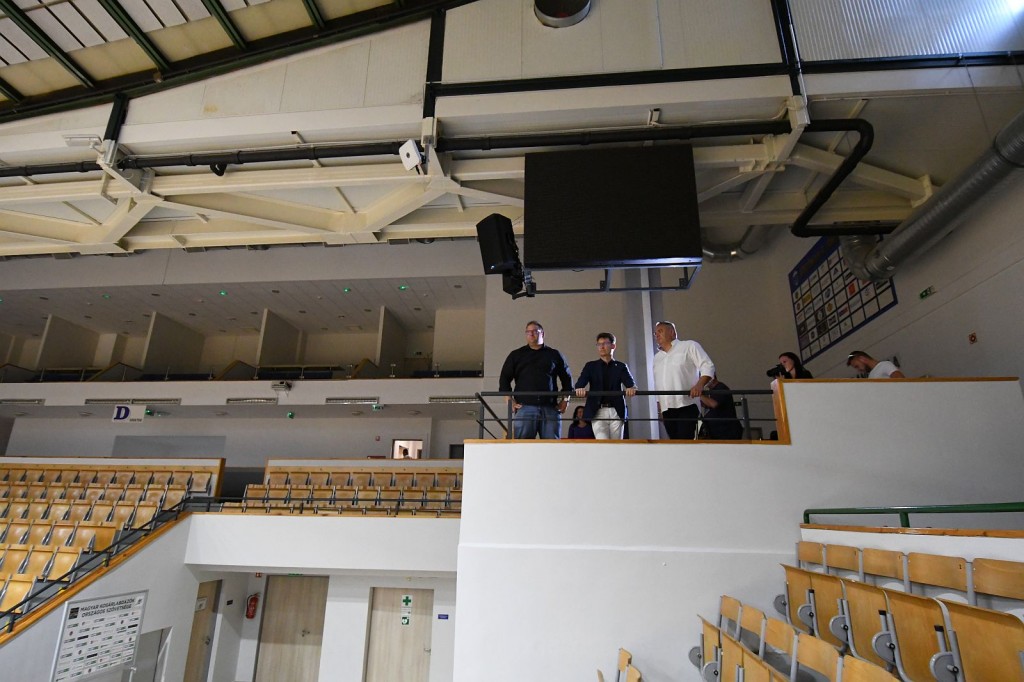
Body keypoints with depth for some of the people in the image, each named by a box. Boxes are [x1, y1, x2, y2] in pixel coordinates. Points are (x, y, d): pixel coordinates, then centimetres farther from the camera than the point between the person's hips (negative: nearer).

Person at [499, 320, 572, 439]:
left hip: (550, 408, 1)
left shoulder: (554, 355, 17)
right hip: (524, 407, -1)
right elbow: (504, 379, 14)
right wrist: (510, 400, 2)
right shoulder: (516, 355, 16)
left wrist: (565, 400, 10)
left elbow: (567, 379, 21)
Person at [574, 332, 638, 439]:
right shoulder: (591, 366, 12)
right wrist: (580, 388, -30)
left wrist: (631, 388, -31)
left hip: (616, 411, 1)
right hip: (598, 411, -1)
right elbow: (581, 381, -5)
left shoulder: (621, 366, 12)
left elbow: (629, 382, -5)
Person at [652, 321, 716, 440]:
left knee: (684, 440, -16)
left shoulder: (689, 346, 6)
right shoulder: (657, 357, 23)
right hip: (667, 409, 6)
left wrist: (700, 384, -22)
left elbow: (708, 366, -3)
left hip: (687, 405, -5)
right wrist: (659, 405, 19)